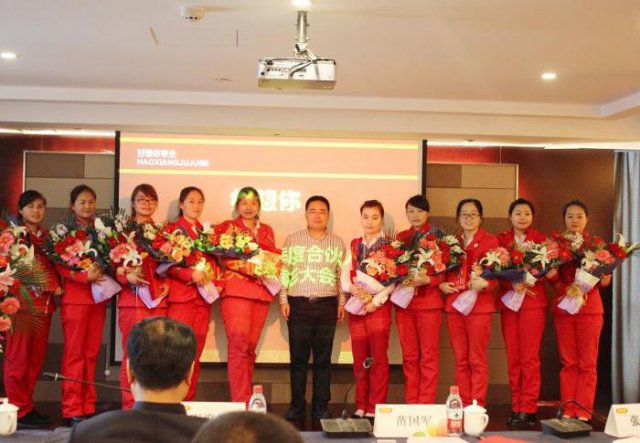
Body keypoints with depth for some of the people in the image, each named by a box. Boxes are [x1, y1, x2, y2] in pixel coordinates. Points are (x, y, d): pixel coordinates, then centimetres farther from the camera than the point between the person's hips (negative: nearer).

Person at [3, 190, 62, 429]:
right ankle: (19, 411, 3)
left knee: (36, 359, 9)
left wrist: (55, 285, -2)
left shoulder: (46, 236, 16)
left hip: (44, 303, 7)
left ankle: (27, 406, 17)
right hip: (22, 302, -7)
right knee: (18, 359, -2)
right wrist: (51, 285, -13)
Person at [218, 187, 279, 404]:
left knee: (251, 347, 2)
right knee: (238, 346, -13)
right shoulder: (227, 226, 10)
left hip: (261, 292, 4)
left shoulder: (267, 230, 22)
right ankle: (241, 403, -14)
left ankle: (245, 399, 8)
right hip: (236, 291, -4)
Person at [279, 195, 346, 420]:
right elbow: (284, 271, 4)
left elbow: (342, 275, 11)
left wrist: (342, 303, 6)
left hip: (327, 305, 1)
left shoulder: (337, 243, 10)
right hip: (299, 303, -1)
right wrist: (283, 300, -2)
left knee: (323, 358, 4)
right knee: (298, 357, 2)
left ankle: (321, 406, 11)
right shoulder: (292, 240, 6)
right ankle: (297, 405, 10)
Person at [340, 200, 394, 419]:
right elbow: (345, 274, 7)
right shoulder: (353, 245, 14)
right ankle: (361, 407, 15)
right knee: (359, 359, 7)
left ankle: (375, 409, 3)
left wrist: (375, 302, -17)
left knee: (378, 358, -2)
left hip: (379, 306, -4)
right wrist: (351, 288, -13)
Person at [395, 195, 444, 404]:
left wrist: (428, 280, -19)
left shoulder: (438, 236, 1)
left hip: (429, 301, -4)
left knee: (428, 356, -1)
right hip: (404, 301, 4)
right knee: (409, 356, 7)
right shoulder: (401, 238, 13)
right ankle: (411, 404, 13)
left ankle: (426, 405, 3)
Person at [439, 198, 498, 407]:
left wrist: (485, 284, -24)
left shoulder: (490, 241, 1)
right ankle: (463, 406, 13)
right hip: (453, 305, 4)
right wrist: (441, 284, -3)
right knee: (460, 360, 7)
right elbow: (444, 271, 18)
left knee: (477, 360, -2)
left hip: (479, 306, -4)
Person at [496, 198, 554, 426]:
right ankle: (516, 407, 10)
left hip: (534, 301, -2)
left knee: (530, 357, -4)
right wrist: (512, 283, -17)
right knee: (513, 357, 3)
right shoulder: (501, 240, 8)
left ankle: (528, 409, 0)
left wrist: (551, 271, -21)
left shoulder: (540, 239, 5)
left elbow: (547, 268, 1)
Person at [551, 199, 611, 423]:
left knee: (587, 363, 1)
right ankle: (568, 411, 10)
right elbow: (553, 278, 4)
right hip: (563, 308, 1)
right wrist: (567, 290, -16)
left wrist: (603, 276, -21)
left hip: (590, 309, -1)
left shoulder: (597, 243, 3)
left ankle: (584, 412, 6)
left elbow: (605, 281, 2)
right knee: (568, 362, 5)